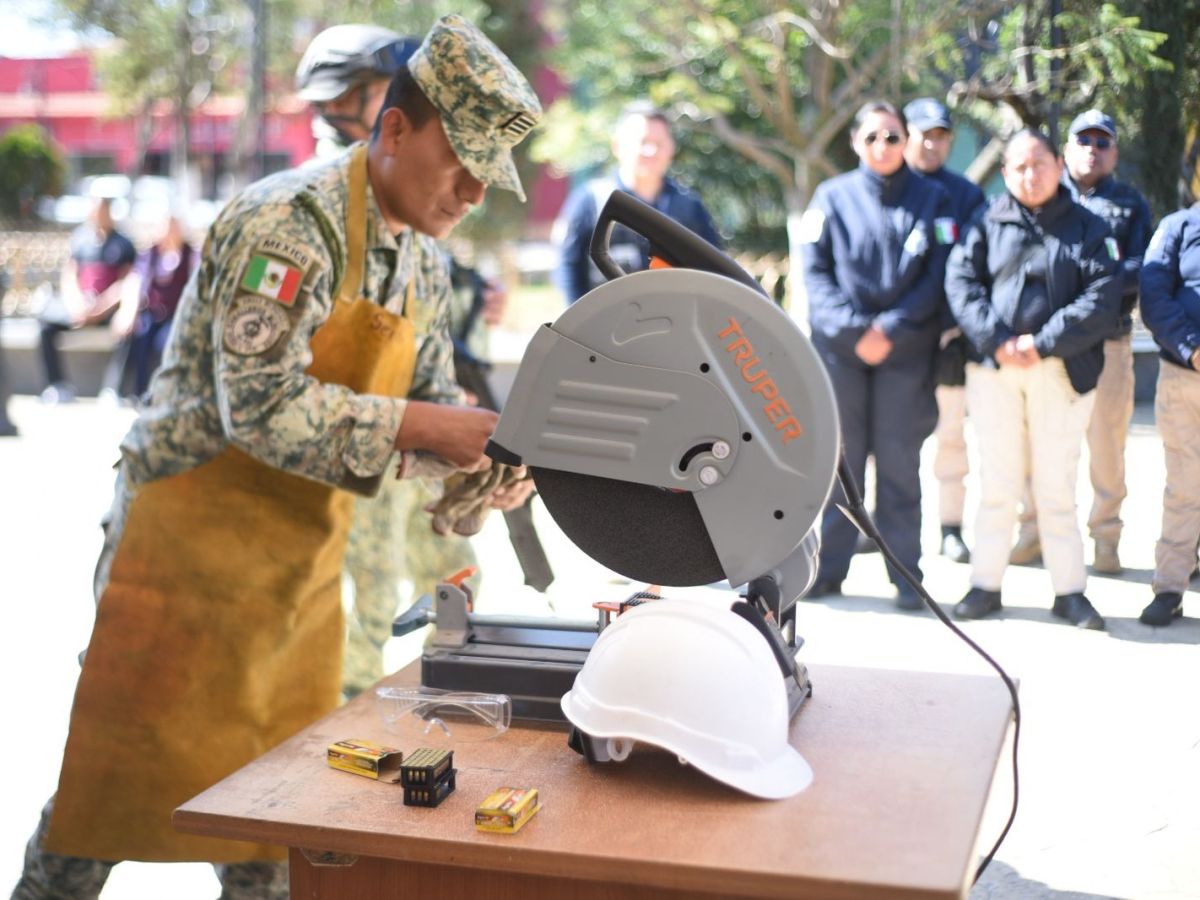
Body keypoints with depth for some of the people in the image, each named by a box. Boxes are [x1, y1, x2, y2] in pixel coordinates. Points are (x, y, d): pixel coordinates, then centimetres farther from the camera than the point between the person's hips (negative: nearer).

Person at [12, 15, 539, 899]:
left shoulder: (425, 260, 7)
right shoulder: (288, 222, -20)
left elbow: (429, 397, 12)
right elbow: (263, 409, -27)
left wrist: (484, 460, -8)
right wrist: (422, 428, -27)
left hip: (306, 555, 8)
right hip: (194, 539, -8)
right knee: (122, 772, 3)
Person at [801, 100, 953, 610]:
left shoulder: (932, 199, 6)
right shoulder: (832, 197, 6)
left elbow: (937, 277, 0)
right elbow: (815, 272, 0)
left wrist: (890, 329, -11)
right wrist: (854, 329, -13)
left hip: (906, 352, 0)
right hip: (838, 348, 1)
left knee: (899, 463, 1)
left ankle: (906, 575, 8)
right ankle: (829, 568, 13)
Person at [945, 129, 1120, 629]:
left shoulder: (1087, 227, 8)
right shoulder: (988, 223, 9)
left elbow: (1102, 297, -2)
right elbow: (961, 282, -1)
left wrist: (1043, 343, -11)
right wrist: (997, 340, -13)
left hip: (1062, 372, 0)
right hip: (994, 368, 1)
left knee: (1057, 484, 1)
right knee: (997, 481, 3)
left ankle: (1070, 588, 10)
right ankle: (985, 583, 11)